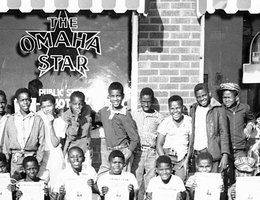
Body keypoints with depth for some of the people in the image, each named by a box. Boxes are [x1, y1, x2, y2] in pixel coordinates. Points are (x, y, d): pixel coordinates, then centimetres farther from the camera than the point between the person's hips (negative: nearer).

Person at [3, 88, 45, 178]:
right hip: (16, 159, 1)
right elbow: (6, 142, 11)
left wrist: (38, 160, -3)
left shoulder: (37, 120, 5)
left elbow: (41, 142, 4)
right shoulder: (11, 120, 8)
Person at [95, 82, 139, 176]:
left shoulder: (125, 115, -7)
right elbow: (93, 118, 31)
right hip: (109, 152, 6)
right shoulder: (104, 111, 8)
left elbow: (135, 139, -7)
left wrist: (128, 153, -17)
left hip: (122, 152, -6)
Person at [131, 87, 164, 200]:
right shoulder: (134, 115, 7)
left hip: (152, 152, 0)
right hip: (137, 152, 0)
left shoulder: (158, 117, 6)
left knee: (150, 181, -1)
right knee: (136, 180, 0)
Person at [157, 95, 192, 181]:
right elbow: (159, 144, 0)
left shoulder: (189, 121, 1)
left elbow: (191, 143, 7)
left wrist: (186, 160, 0)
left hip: (183, 158, 1)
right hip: (168, 155, -1)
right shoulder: (165, 123, -2)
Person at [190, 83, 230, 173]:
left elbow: (224, 133, -3)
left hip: (212, 153, -4)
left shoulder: (218, 109, -1)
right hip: (195, 154, 4)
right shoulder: (193, 109, 14)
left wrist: (225, 155, -10)